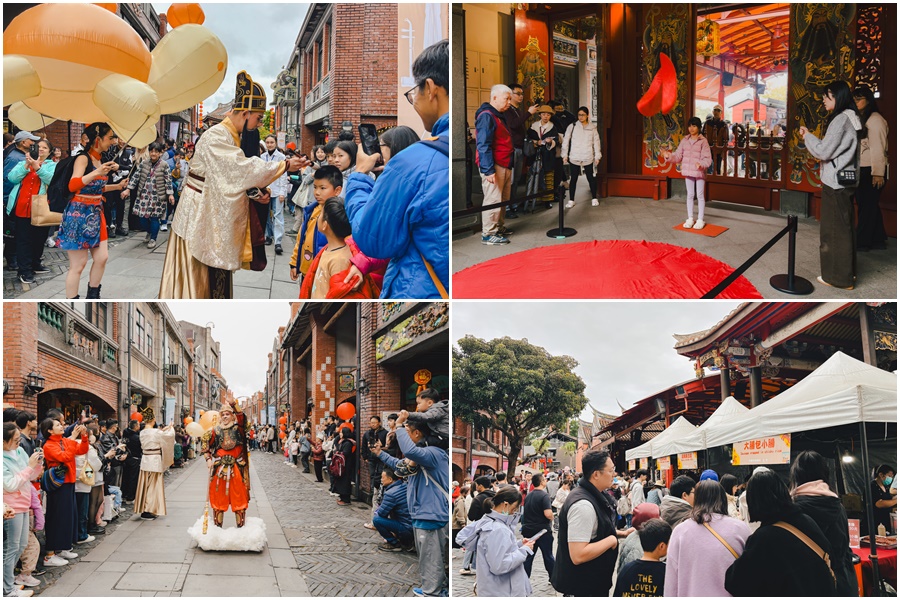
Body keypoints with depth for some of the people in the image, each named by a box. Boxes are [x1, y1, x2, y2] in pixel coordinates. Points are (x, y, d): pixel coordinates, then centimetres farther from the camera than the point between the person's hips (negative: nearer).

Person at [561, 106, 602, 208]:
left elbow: (596, 142, 7)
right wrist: (565, 155, -1)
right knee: (573, 179, 4)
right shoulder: (572, 127, 1)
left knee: (591, 178, 5)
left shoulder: (592, 128, 4)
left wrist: (597, 156, 4)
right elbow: (565, 141, 2)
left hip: (588, 158, 1)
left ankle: (594, 198, 20)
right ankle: (571, 200, 12)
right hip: (574, 158, -1)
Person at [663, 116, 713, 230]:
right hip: (688, 172, 5)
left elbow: (708, 158, -13)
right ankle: (690, 219, 22)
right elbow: (678, 156, 5)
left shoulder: (703, 141, -9)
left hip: (700, 172, -5)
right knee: (690, 195, 13)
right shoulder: (684, 141, 5)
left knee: (700, 196, 4)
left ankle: (700, 220, 12)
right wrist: (669, 156, -14)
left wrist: (701, 164, -32)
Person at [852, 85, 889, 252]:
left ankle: (862, 242, 2)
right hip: (861, 170, 9)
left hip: (871, 170, -9)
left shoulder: (875, 120, -12)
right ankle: (878, 240, 19)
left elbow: (878, 148, -17)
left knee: (867, 205, -3)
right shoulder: (859, 119, 16)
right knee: (868, 205, 12)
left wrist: (878, 173, -19)